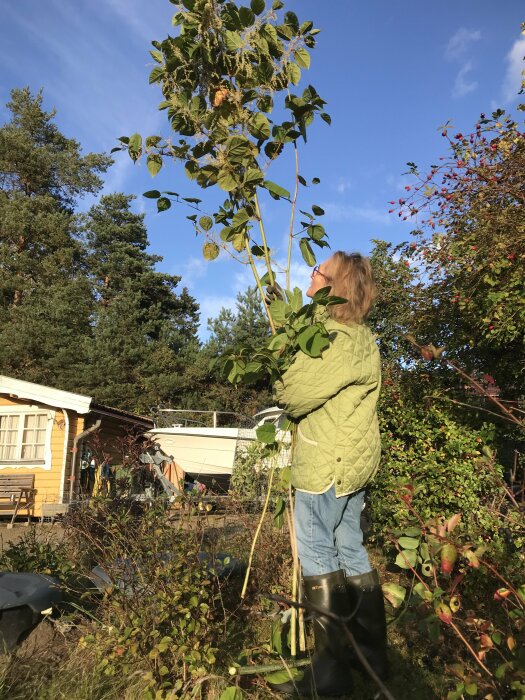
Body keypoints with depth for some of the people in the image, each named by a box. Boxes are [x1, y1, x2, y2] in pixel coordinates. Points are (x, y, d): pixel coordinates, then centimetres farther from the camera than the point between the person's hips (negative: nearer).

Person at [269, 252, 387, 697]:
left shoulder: (342, 342, -20)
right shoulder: (355, 335, 13)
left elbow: (292, 395, -20)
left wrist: (280, 388, 2)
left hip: (327, 466, -10)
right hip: (350, 461, 10)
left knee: (319, 560, 1)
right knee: (351, 553, 17)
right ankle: (372, 655, 31)